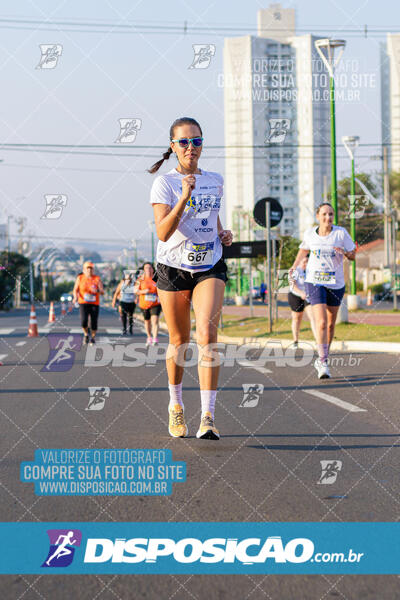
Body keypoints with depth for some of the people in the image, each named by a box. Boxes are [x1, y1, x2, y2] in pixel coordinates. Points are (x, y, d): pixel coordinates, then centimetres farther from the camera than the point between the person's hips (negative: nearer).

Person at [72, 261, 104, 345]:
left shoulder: (97, 279, 0)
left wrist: (97, 291, -26)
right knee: (84, 321, -18)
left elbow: (102, 292, -4)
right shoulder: (80, 278, 2)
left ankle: (93, 337, 28)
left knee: (94, 323, -1)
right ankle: (86, 334, 14)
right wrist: (75, 297, -16)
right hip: (83, 303, -1)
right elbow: (75, 290, 6)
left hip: (94, 304, 1)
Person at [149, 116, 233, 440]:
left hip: (210, 267, 2)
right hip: (173, 268, -2)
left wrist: (223, 232, 6)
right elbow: (163, 232, -19)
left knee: (207, 334, -18)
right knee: (179, 341, 8)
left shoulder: (215, 180, 8)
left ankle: (208, 417, -21)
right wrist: (184, 196, -29)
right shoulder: (164, 183, -7)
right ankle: (176, 405, 33)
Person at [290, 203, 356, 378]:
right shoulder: (310, 234, -1)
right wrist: (294, 266, 11)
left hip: (336, 283, 1)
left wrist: (344, 252, -22)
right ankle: (323, 364, -14)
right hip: (314, 282, -1)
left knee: (330, 324, 12)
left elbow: (353, 256, -1)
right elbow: (304, 249, 21)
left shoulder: (341, 233, -6)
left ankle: (322, 359, 31)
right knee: (321, 323, -17)